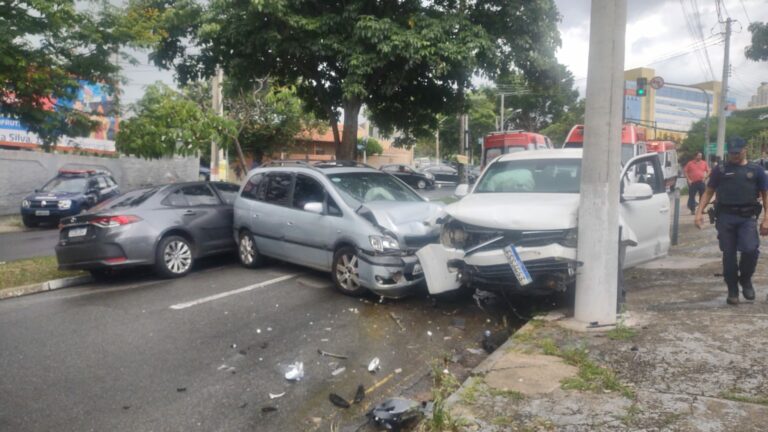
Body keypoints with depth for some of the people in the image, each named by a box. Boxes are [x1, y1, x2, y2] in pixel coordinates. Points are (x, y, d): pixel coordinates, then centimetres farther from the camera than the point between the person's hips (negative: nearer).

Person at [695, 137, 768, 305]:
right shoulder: (720, 170, 10)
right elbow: (708, 192, 10)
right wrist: (699, 212, -2)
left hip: (747, 217, -1)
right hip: (725, 217, 1)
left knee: (750, 250, -17)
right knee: (728, 254, 3)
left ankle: (745, 280, 11)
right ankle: (732, 290, 15)